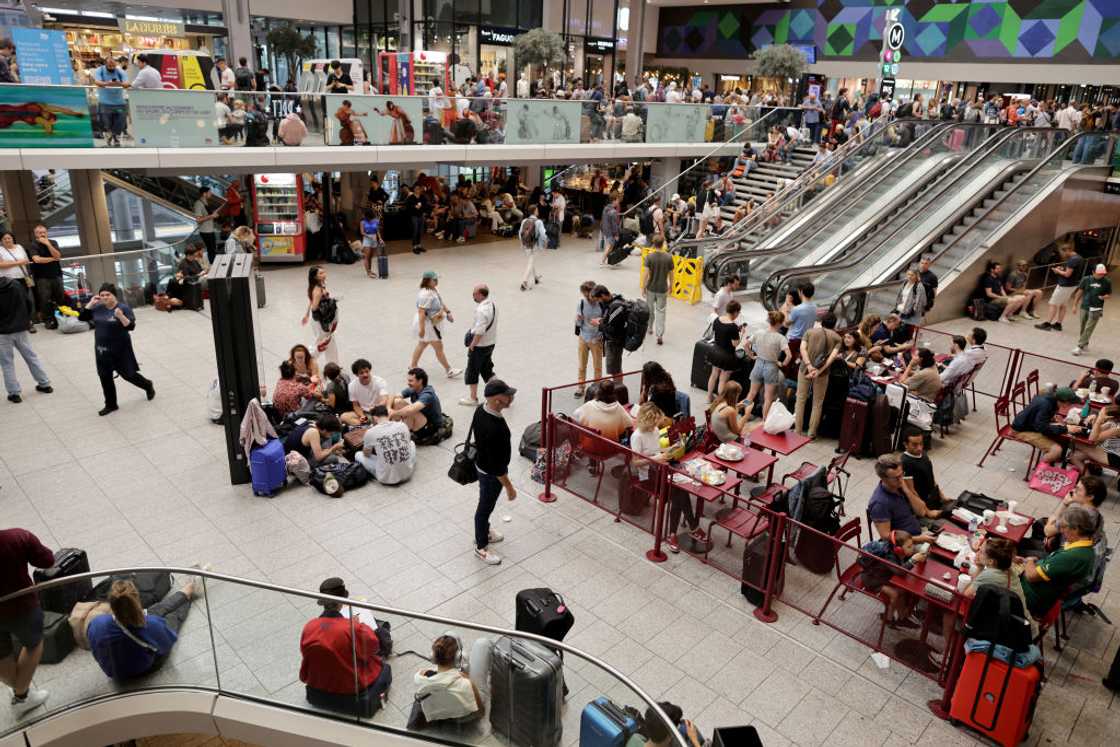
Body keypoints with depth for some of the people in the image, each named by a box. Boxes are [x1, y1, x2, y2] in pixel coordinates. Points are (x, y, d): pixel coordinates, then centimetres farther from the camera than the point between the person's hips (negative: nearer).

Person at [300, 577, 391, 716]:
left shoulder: (309, 627, -19)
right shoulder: (353, 629, -33)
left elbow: (306, 655, -1)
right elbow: (373, 645, -13)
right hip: (352, 693, -5)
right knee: (385, 668, 27)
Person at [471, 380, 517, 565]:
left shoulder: (481, 410, -12)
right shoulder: (494, 429, -39)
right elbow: (497, 465, -30)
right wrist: (509, 486, -20)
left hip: (482, 463, 8)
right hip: (491, 473, -8)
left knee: (486, 504, 29)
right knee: (485, 507, 13)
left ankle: (484, 531, 53)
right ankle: (481, 547, 34)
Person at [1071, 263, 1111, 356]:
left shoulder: (1107, 282, -2)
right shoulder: (1086, 279, -1)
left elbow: (1109, 295, 8)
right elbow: (1079, 292, 6)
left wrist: (1104, 297, -15)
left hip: (1096, 309, -2)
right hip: (1084, 307, 2)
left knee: (1089, 328, -8)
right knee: (1083, 327, 12)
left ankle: (1080, 347, -8)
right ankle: (1085, 344, 31)